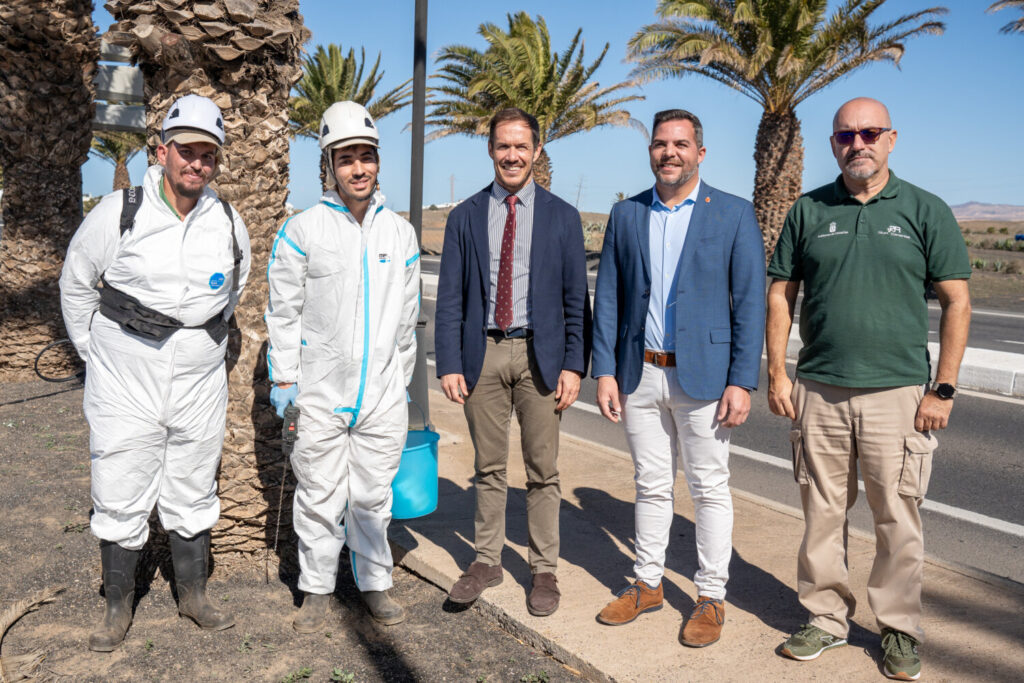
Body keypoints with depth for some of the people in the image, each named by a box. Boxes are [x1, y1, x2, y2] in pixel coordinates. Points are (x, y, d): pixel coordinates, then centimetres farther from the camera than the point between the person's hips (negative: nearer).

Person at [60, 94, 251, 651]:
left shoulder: (229, 224, -1)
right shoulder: (118, 213, -10)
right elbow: (76, 285, 3)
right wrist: (96, 354, 7)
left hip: (200, 391, 3)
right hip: (125, 390, -2)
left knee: (193, 499, 15)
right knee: (120, 502, 7)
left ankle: (193, 595, 33)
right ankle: (118, 608, 27)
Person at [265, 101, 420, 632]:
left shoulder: (400, 232, 7)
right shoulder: (303, 229, -2)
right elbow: (283, 310, 0)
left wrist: (403, 379, 14)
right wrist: (284, 378, -3)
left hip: (382, 390, 2)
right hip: (320, 389, -2)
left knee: (373, 494, 11)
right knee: (319, 494, 7)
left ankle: (374, 582, 26)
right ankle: (317, 589, 23)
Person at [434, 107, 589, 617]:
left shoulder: (562, 217, 4)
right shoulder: (465, 217, 6)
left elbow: (576, 298, 3)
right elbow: (450, 297, 4)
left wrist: (574, 365, -6)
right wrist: (448, 364, -4)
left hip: (539, 354, -1)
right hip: (483, 352, 1)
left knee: (543, 470, 7)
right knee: (488, 467, 11)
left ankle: (544, 570, 21)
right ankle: (487, 560, 27)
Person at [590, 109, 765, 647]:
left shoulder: (734, 215, -3)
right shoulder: (625, 215, 7)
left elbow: (750, 303, -5)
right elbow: (607, 297, 7)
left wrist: (742, 381, -11)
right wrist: (604, 370, 1)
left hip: (703, 375, -3)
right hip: (640, 376, 3)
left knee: (709, 488, 7)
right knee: (651, 485, 14)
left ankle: (711, 597, 21)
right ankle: (647, 584, 29)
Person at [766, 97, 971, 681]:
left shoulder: (926, 211, 1)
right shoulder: (808, 211, 6)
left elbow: (957, 302, 0)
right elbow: (781, 294, 8)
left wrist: (944, 389, -5)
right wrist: (778, 374, 1)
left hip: (897, 392, -2)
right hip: (818, 392, 2)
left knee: (898, 517, 5)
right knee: (823, 512, 10)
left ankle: (900, 628, 24)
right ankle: (827, 617, 26)